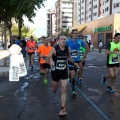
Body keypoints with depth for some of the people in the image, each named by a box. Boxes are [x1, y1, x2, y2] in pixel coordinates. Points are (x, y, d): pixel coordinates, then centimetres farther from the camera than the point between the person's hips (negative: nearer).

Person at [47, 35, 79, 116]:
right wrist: (50, 62, -35)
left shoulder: (67, 49, -6)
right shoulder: (54, 49, -17)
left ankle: (63, 108, 4)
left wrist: (74, 63, 21)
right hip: (55, 71, -2)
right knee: (55, 89, 17)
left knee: (64, 90, -4)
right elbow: (48, 58, -15)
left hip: (64, 72, 2)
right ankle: (54, 90, 56)